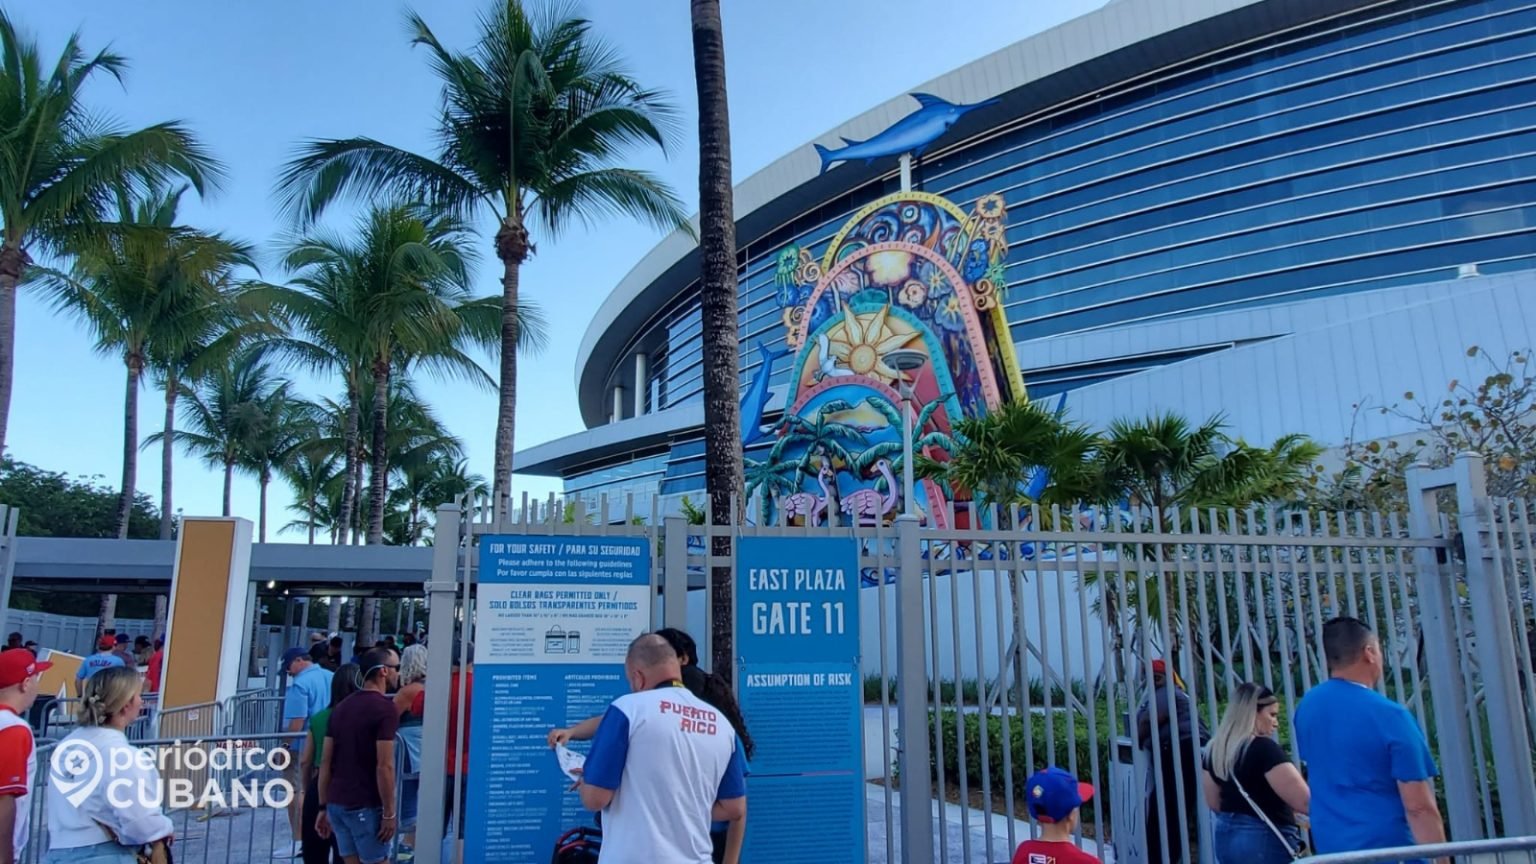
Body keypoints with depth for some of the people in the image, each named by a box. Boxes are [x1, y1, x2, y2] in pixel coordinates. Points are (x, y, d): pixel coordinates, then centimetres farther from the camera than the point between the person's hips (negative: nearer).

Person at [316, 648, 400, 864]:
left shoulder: (341, 707, 10)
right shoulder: (384, 708, -14)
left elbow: (325, 762, 10)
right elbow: (384, 767, -18)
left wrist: (324, 806, 14)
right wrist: (389, 813, -12)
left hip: (337, 803, 7)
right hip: (366, 805, -7)